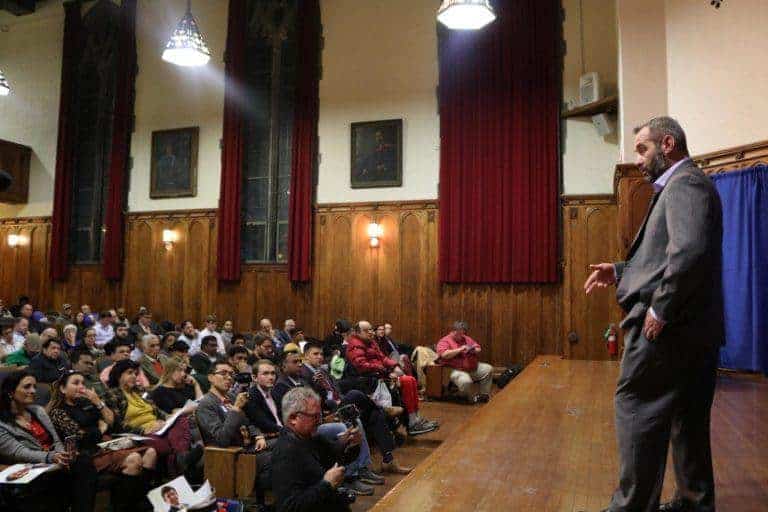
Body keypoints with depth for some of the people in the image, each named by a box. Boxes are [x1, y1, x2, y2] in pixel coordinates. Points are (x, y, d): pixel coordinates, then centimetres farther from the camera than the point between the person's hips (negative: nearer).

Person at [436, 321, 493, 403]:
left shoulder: (466, 339, 15)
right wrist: (460, 349, -22)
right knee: (466, 381, -35)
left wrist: (475, 350, -4)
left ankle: (485, 395, 4)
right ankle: (473, 398, -4)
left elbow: (479, 348, 21)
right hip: (456, 370, -7)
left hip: (473, 368, 7)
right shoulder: (445, 341, -6)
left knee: (488, 369, -3)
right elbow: (444, 354, -23)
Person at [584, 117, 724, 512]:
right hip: (693, 326, 10)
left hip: (669, 326, -10)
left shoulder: (684, 183, -11)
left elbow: (690, 252, -27)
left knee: (636, 405, -4)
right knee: (687, 416, 15)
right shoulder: (684, 184, 21)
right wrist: (620, 271, 12)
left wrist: (660, 308, -21)